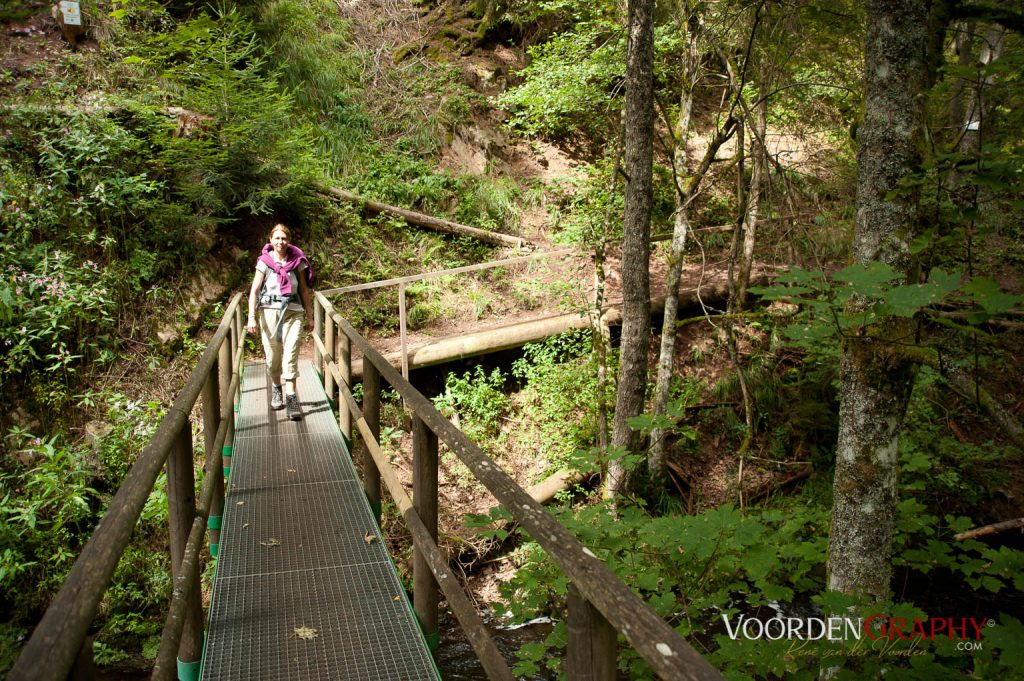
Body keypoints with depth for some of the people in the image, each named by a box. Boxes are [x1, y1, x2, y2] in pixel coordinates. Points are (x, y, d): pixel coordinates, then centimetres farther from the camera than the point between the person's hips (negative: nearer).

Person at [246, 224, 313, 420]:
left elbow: (304, 291, 11)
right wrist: (251, 317, -9)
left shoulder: (297, 262, 4)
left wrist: (309, 316, 11)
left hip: (293, 312, 0)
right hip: (270, 311, 0)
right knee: (273, 356, 8)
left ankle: (291, 398, -14)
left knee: (291, 354, -12)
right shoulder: (264, 262, 1)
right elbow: (254, 291, 0)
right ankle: (276, 388, 34)